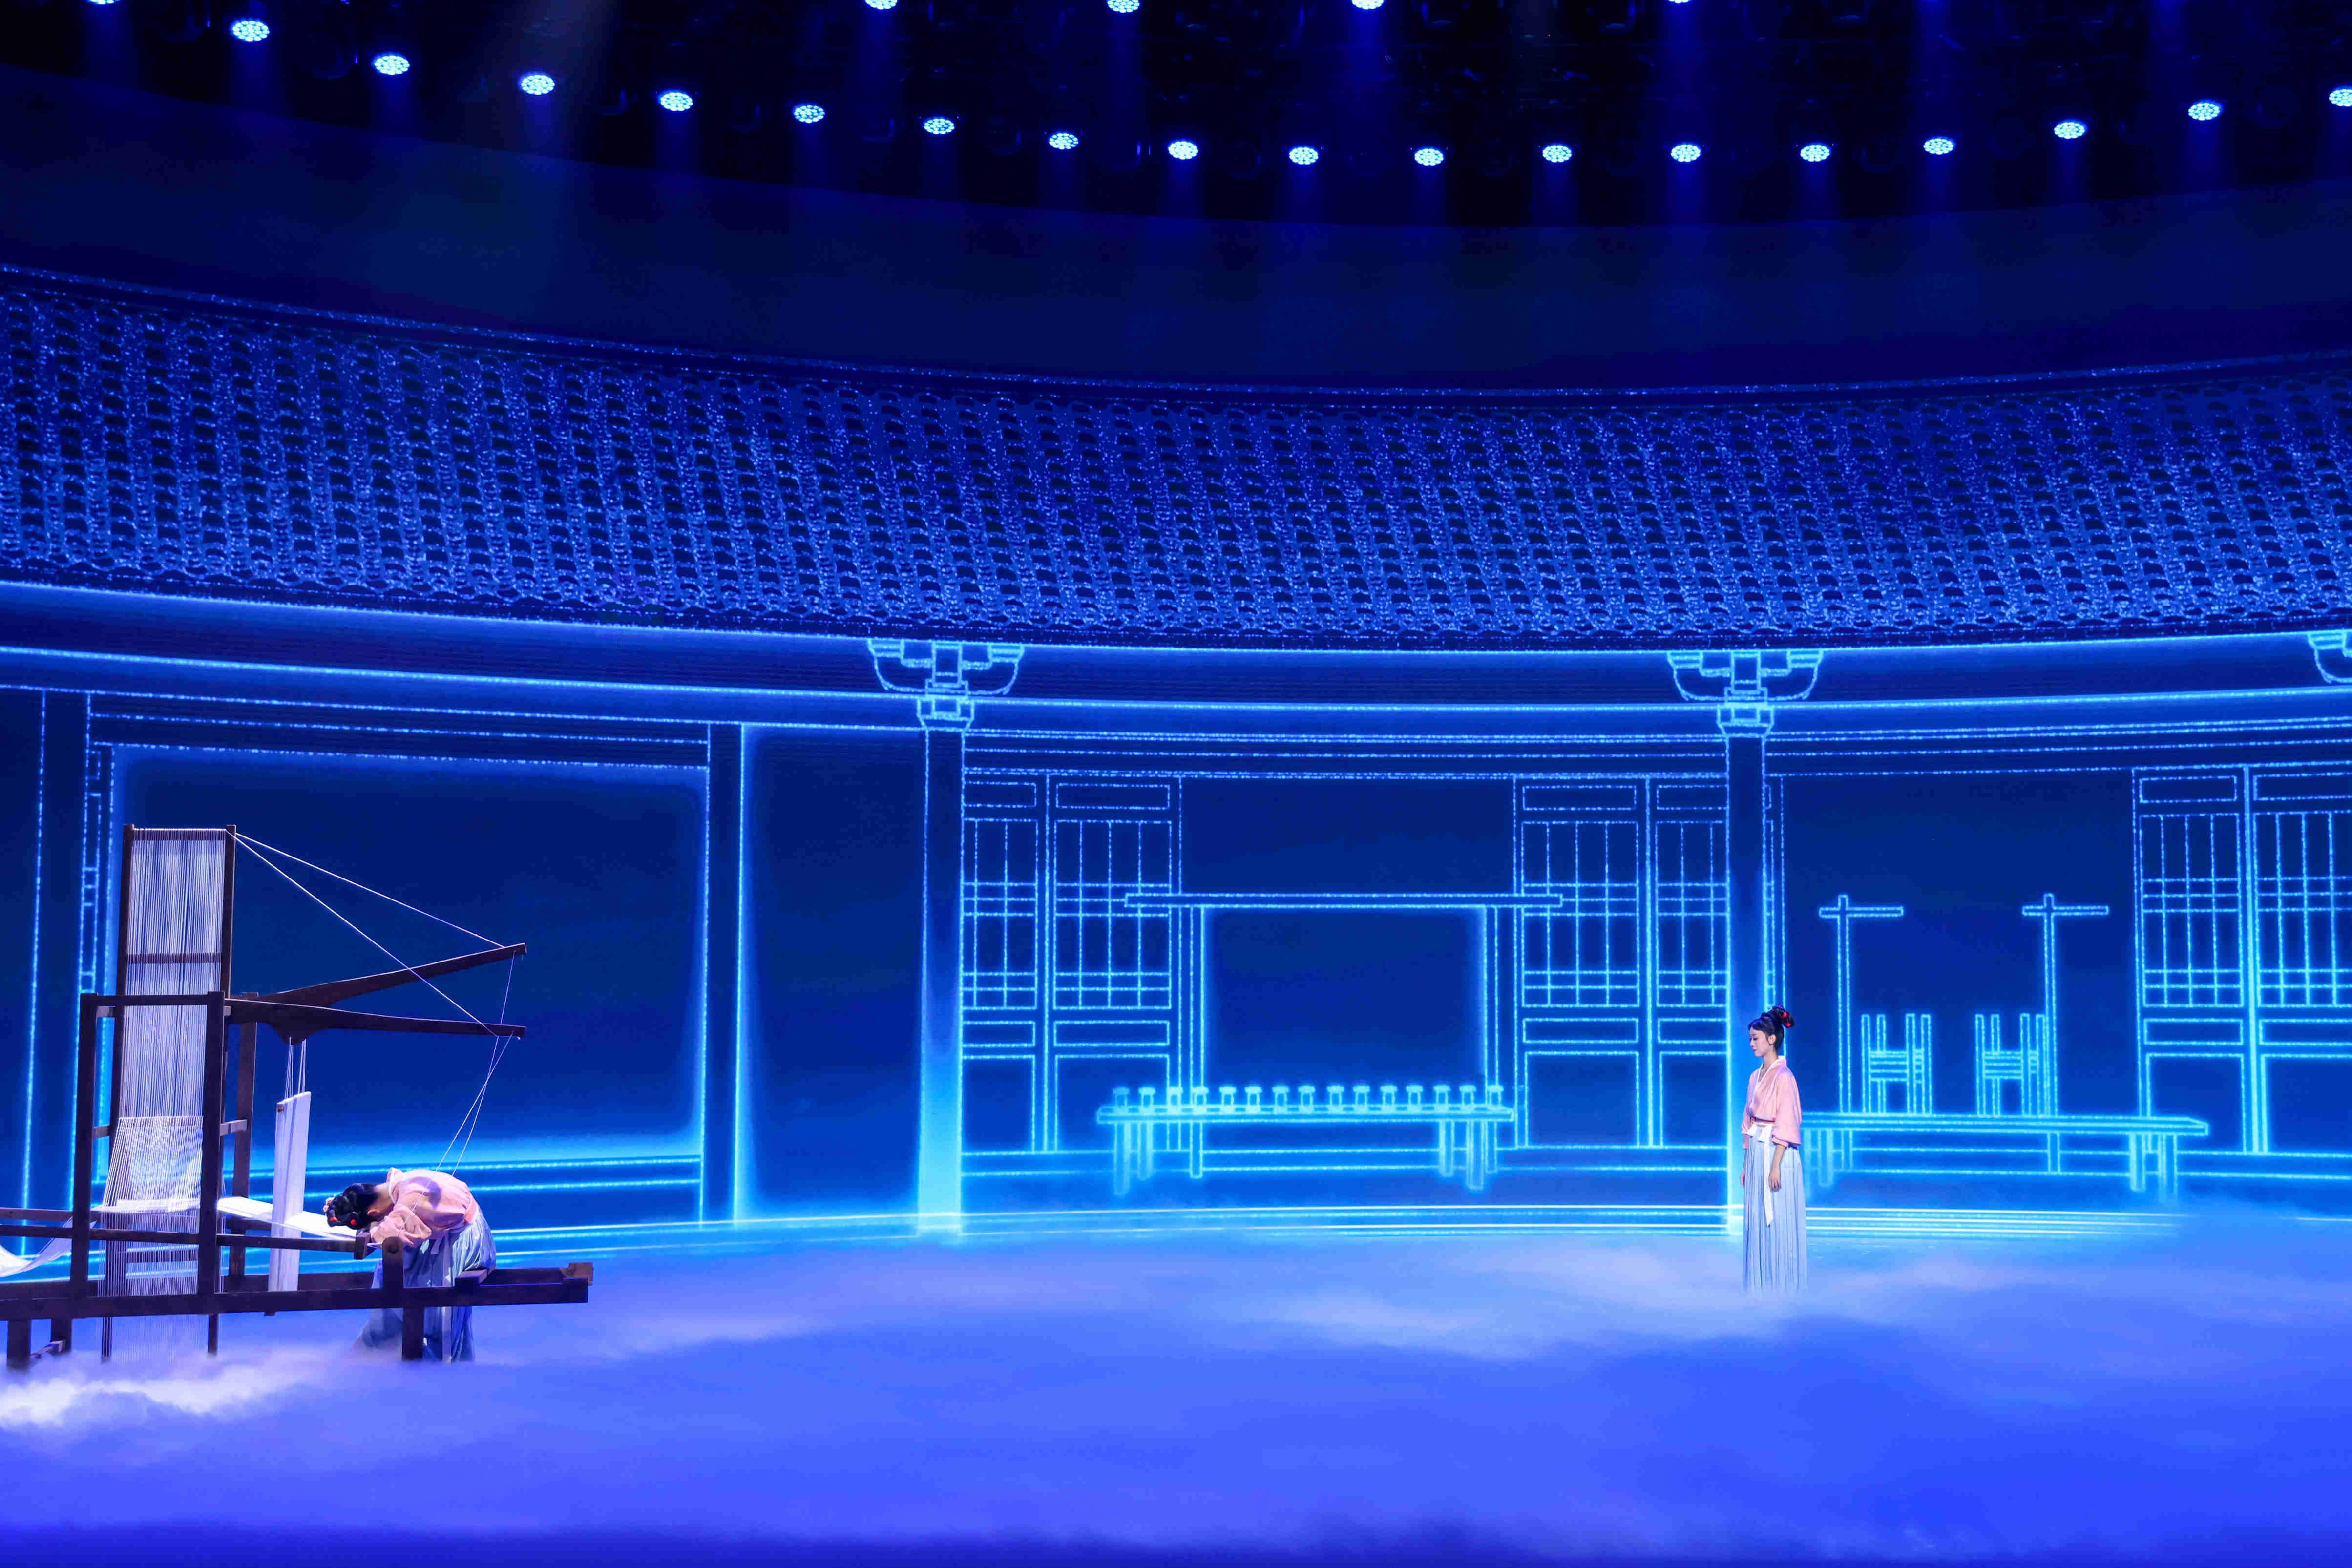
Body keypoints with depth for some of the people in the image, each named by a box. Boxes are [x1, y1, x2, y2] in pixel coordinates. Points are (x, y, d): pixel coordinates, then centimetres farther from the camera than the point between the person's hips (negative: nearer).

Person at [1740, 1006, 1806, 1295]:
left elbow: (1786, 1125, -17)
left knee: (1778, 1220, -2)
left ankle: (1781, 1283, 6)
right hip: (1756, 1152, 8)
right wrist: (1746, 1162, 14)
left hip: (1777, 1153, -8)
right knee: (1758, 1219, 10)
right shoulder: (1756, 1077, 13)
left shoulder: (1784, 1077, -13)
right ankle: (1761, 1282, 17)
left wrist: (1776, 1166, -20)